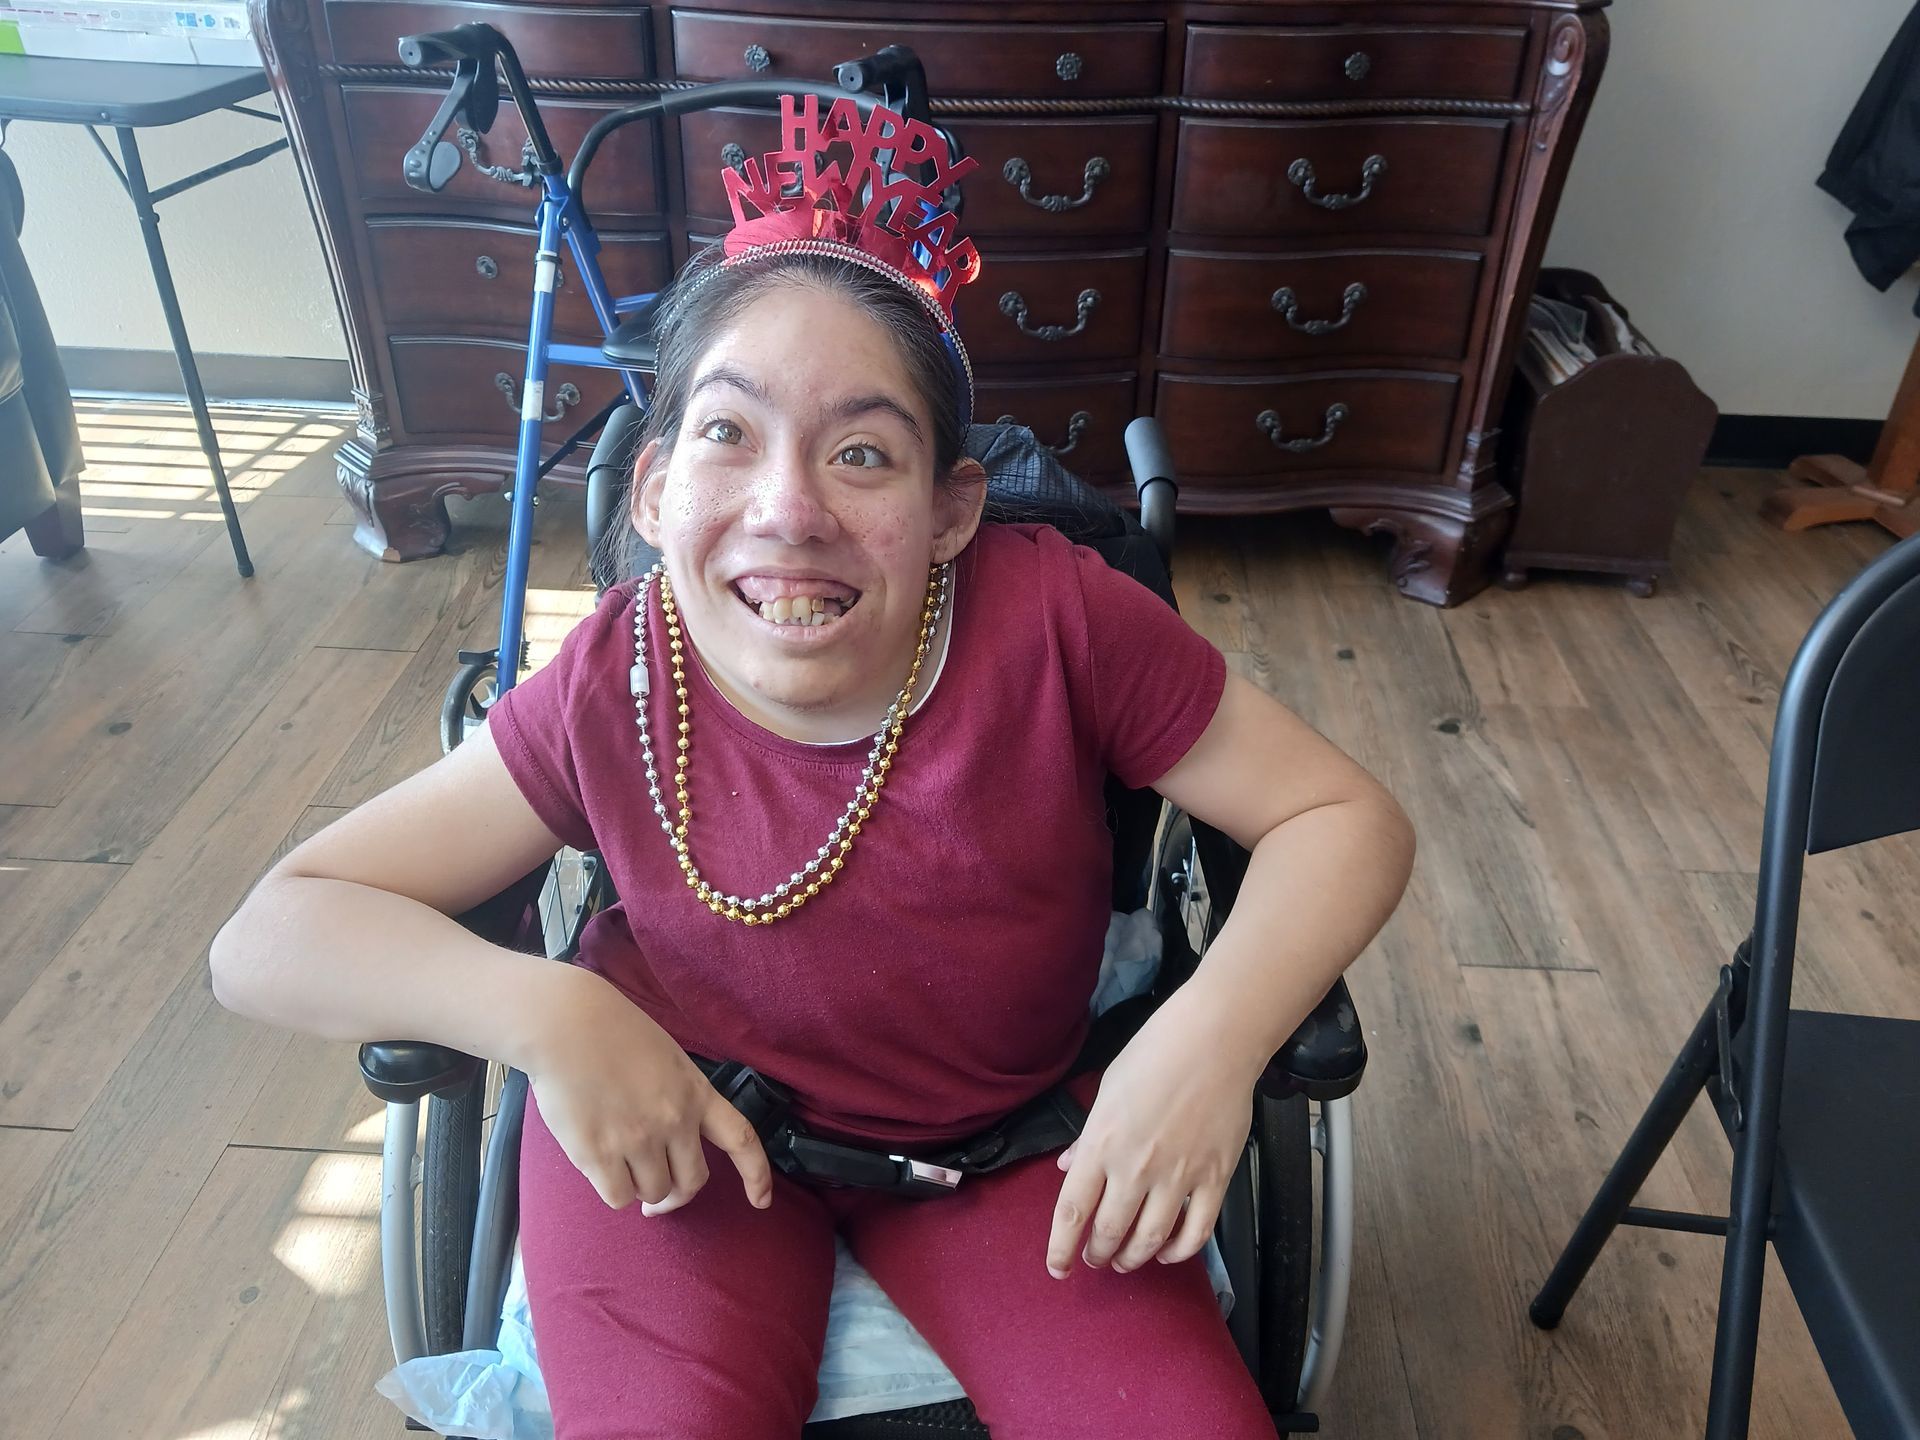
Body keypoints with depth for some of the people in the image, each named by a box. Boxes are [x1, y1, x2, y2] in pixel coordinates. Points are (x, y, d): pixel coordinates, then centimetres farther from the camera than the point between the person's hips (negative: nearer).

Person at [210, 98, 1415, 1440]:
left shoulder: (1055, 618, -24)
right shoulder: (611, 690, -20)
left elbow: (1348, 816, -16)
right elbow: (268, 937, -12)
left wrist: (1210, 1034, -33)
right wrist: (542, 1010, -29)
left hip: (1002, 1128, 1)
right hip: (668, 1117, 0)